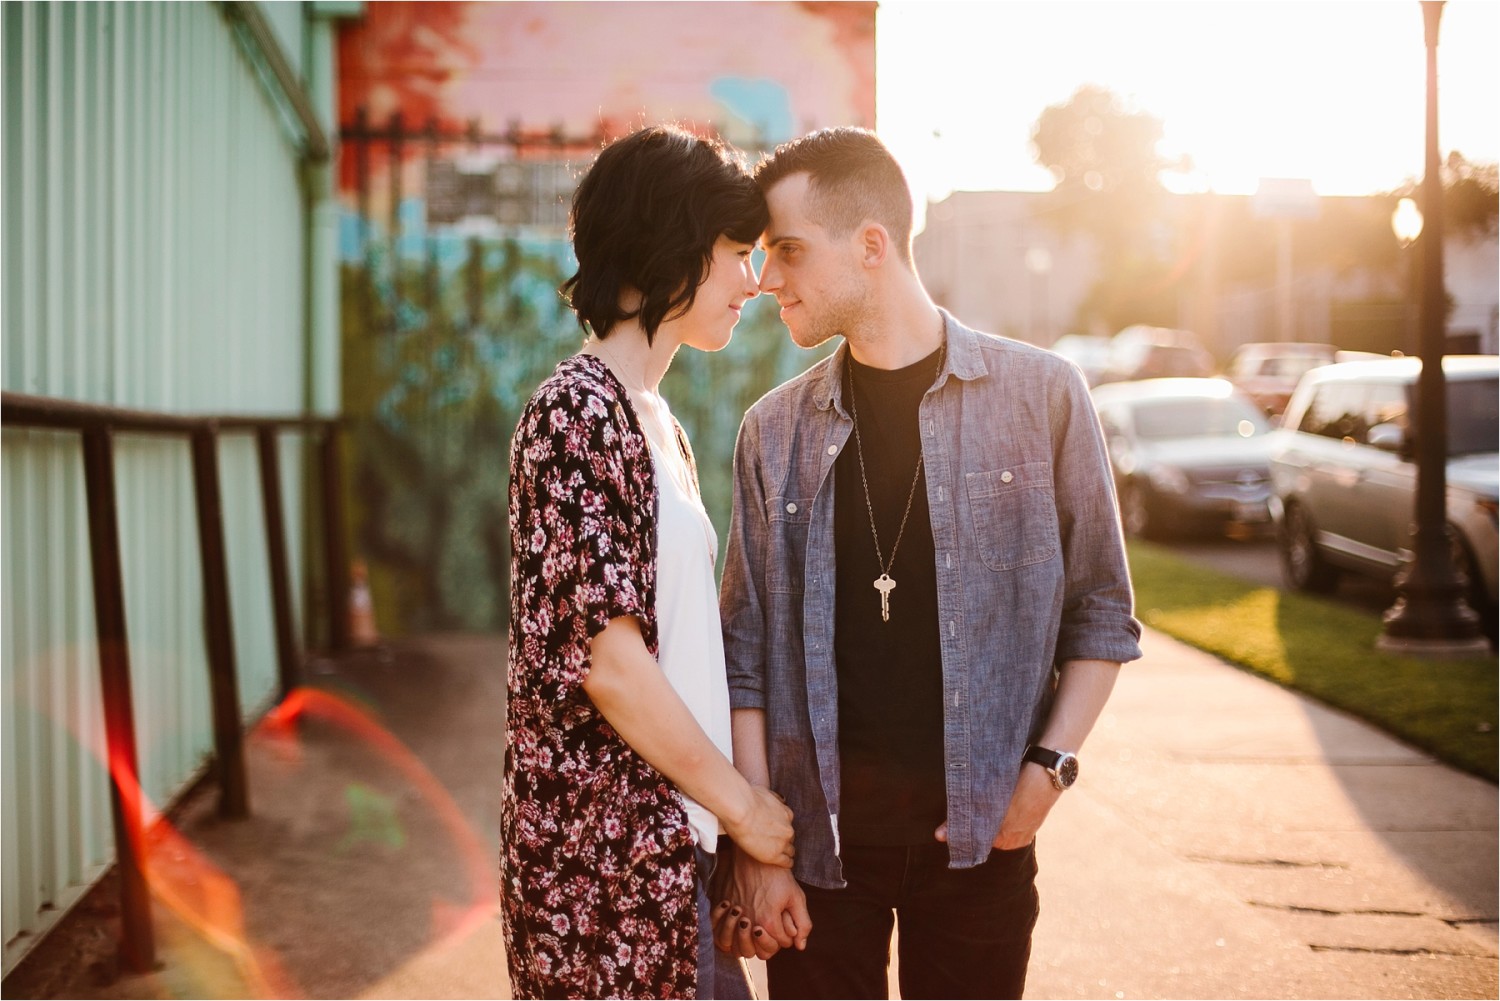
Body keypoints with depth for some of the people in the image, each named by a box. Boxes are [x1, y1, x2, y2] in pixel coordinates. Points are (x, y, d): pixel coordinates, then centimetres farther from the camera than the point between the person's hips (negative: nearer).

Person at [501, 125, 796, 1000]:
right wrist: (742, 802, -10)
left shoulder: (655, 421, 15)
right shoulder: (580, 412, -14)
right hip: (608, 840, -9)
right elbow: (605, 656, -19)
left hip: (669, 839, 9)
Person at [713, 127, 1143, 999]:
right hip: (818, 823, 2)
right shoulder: (776, 430, 4)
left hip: (979, 826, -1)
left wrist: (1051, 765, -9)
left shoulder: (1041, 394, -2)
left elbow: (1102, 612, 3)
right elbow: (748, 655, 4)